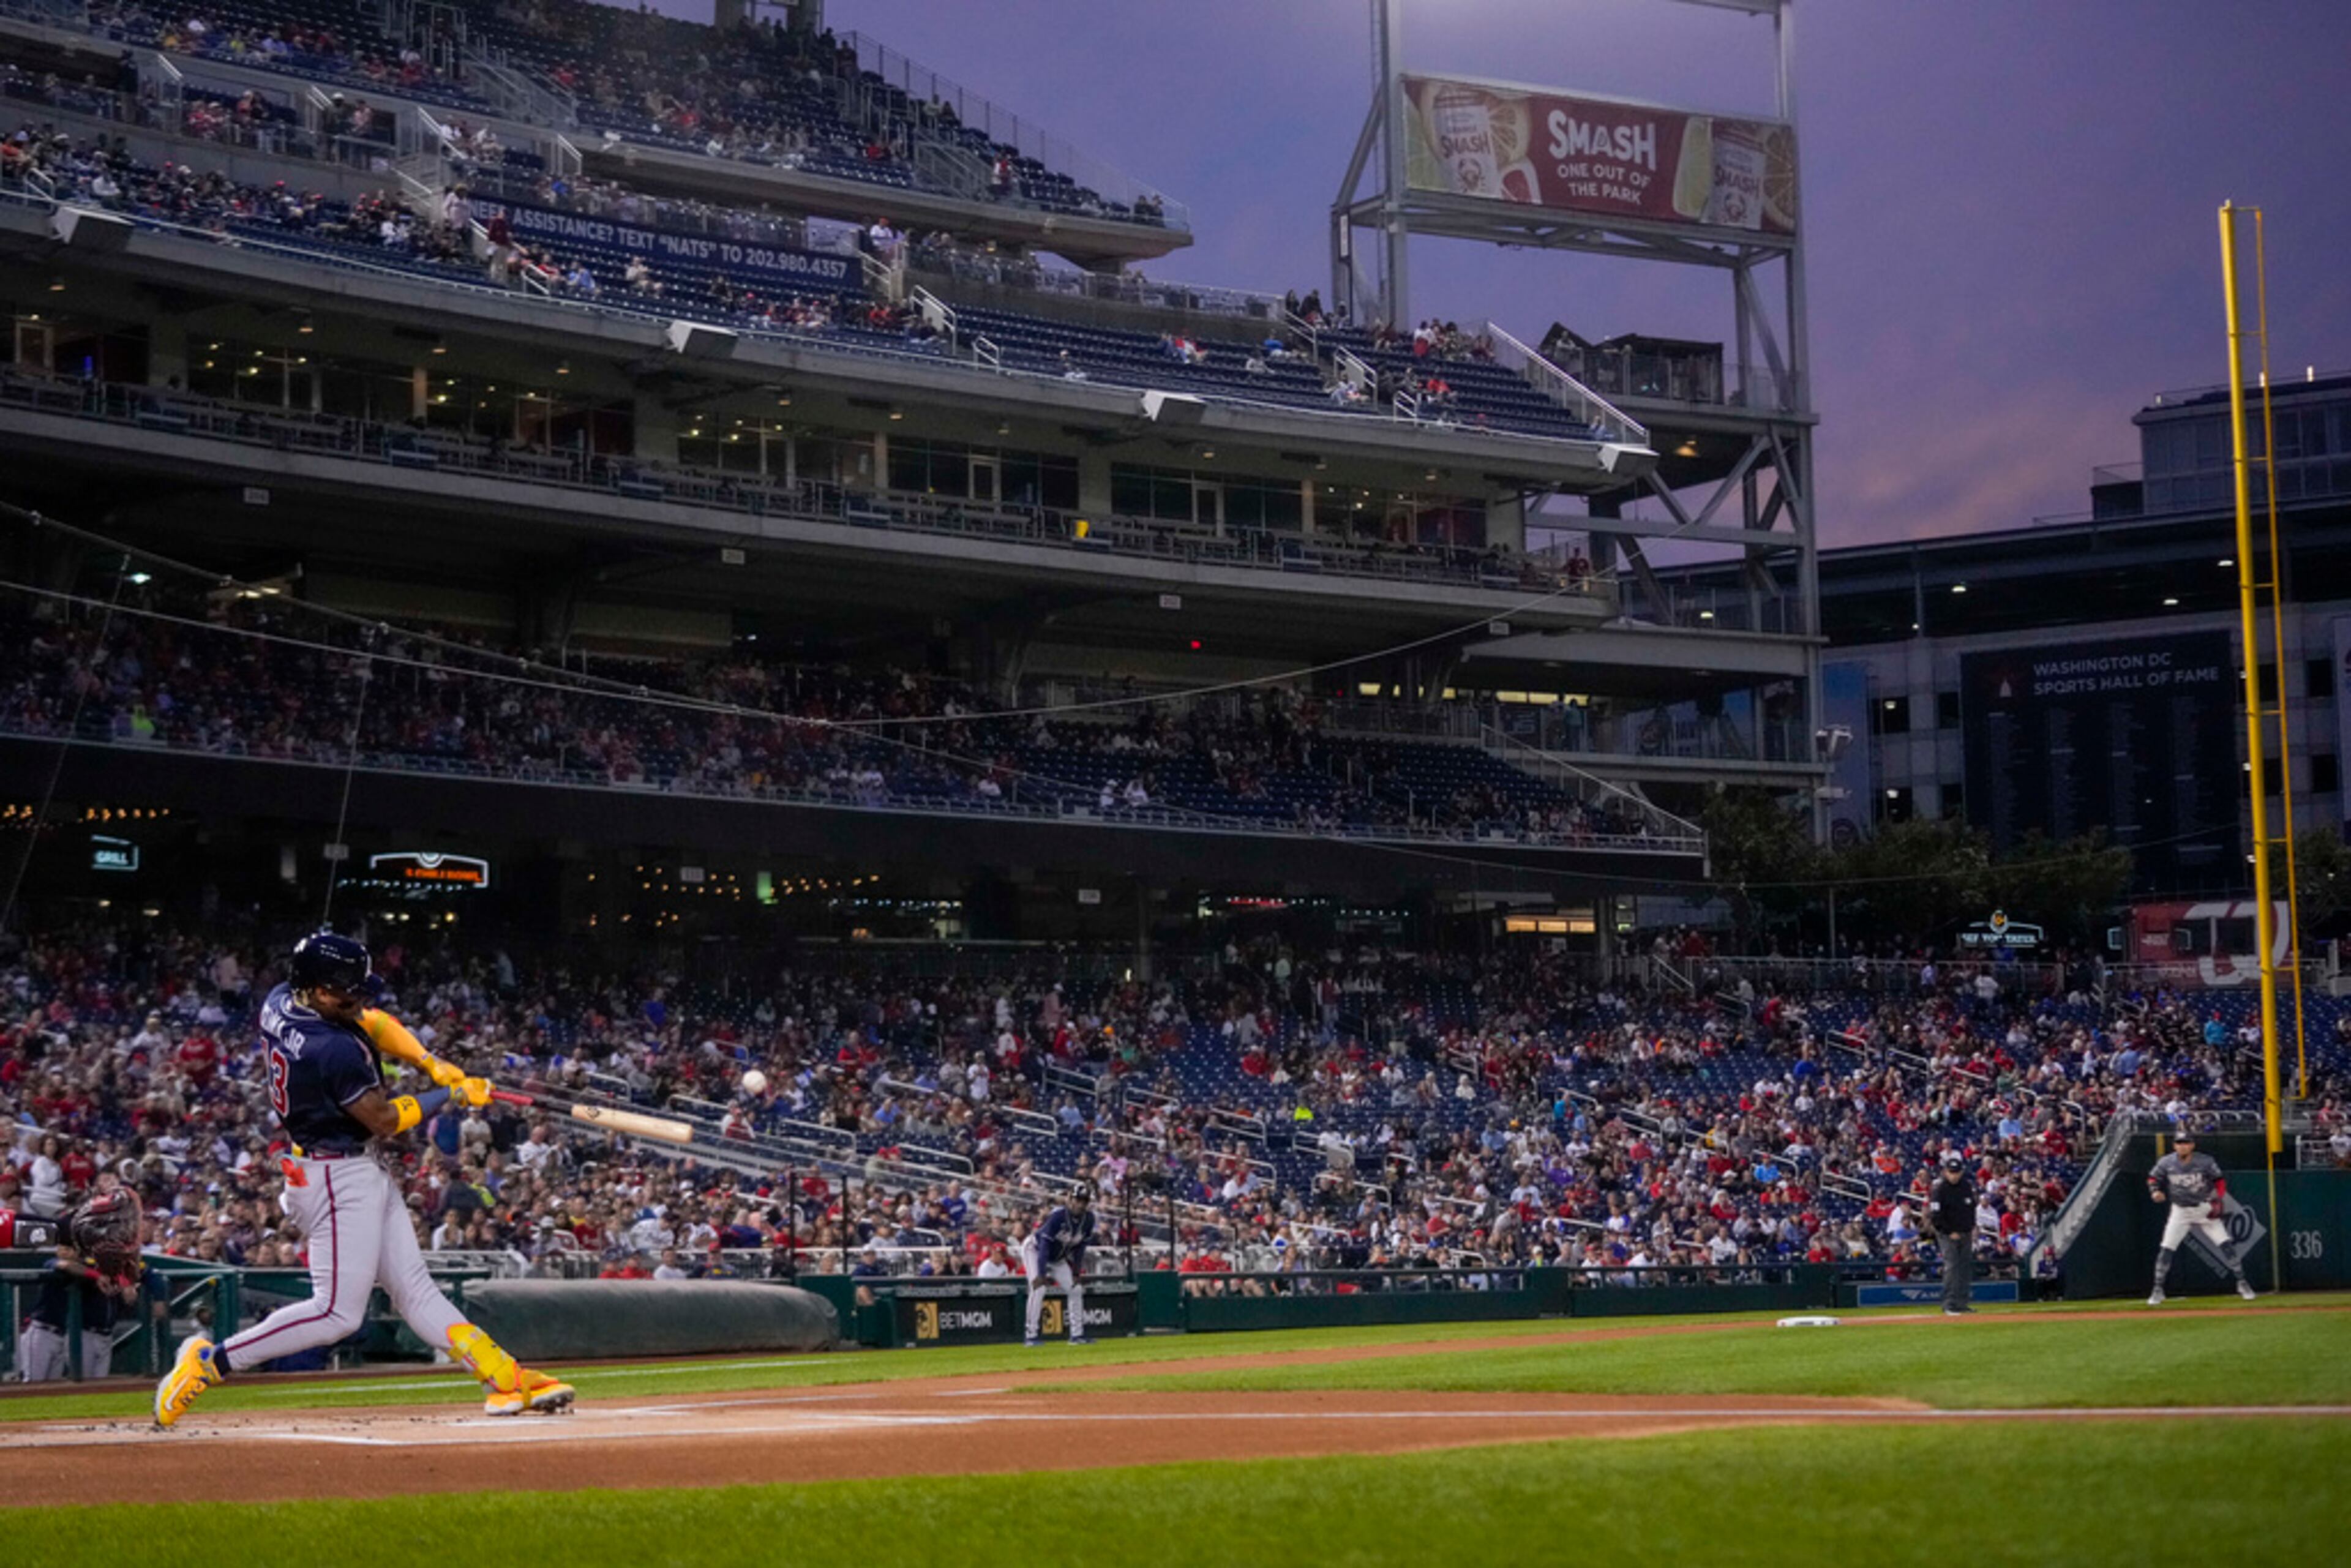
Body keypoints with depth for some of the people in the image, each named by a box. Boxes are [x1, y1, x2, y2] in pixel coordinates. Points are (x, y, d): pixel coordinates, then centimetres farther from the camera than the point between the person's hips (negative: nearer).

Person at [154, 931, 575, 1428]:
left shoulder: (280, 1002, 0)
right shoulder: (335, 1050, -28)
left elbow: (374, 1022, 13)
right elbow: (385, 1120, -17)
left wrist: (431, 1063, 2)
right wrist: (453, 1094, -7)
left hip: (363, 1173, 11)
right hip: (339, 1178, -11)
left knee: (414, 1290, 8)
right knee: (337, 1312, -8)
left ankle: (505, 1379, 9)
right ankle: (210, 1361, -3)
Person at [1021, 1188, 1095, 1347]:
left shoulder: (1088, 1220, -14)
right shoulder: (1058, 1216, -32)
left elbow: (1080, 1247, -3)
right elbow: (1044, 1245, -34)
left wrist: (1077, 1273, -6)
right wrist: (1041, 1274, -40)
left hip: (1058, 1258, 7)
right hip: (1034, 1249, -7)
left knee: (1077, 1289, 0)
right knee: (1039, 1289, -23)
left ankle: (1077, 1335, 8)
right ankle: (1032, 1336, -21)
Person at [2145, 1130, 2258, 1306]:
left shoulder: (2206, 1162, -13)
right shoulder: (2166, 1163, -9)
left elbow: (2219, 1182, -2)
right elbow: (2153, 1178, 4)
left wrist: (2218, 1200, -17)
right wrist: (2155, 1191, -16)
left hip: (2205, 1210, -1)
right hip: (2180, 1211, 1)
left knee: (2224, 1245, -7)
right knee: (2166, 1250, -7)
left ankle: (2242, 1283, 6)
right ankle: (2158, 1290, 2)